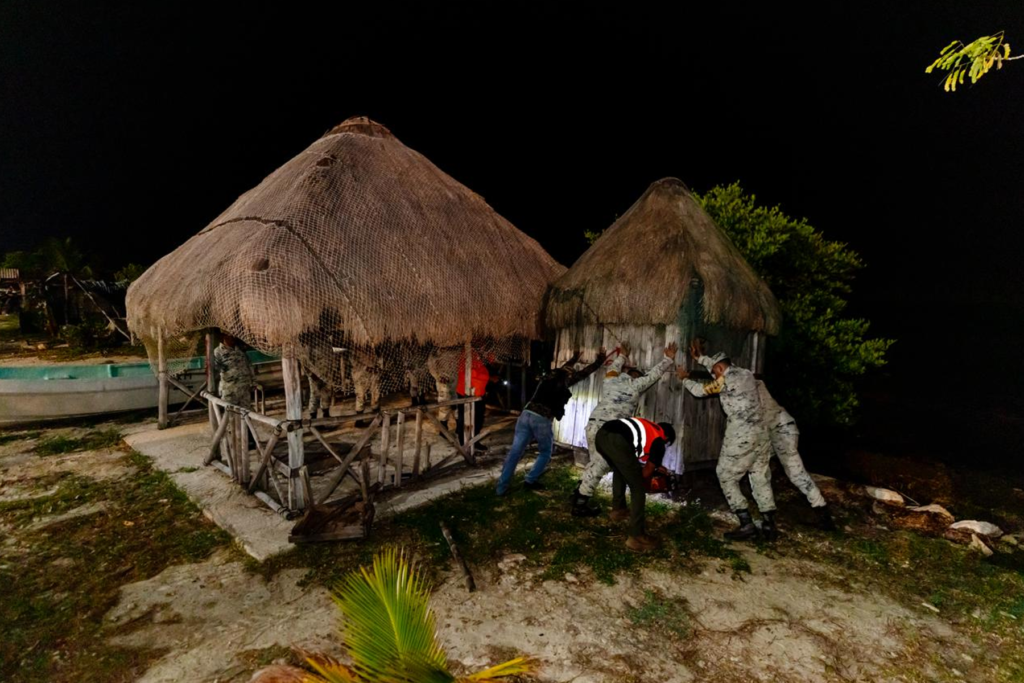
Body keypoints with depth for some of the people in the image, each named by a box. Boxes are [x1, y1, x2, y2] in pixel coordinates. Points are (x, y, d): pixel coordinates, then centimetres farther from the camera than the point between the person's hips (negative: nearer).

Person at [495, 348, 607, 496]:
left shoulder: (551, 377, 22)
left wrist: (574, 358, 59)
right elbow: (584, 373, 15)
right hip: (542, 419, -6)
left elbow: (564, 368, 42)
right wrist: (599, 361, 26)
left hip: (526, 414, 6)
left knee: (515, 452, 4)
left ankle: (502, 488, 5)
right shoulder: (564, 380, 5)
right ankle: (530, 481, 14)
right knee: (545, 452, 18)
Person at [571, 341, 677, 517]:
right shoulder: (635, 385, 4)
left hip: (593, 424, 7)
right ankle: (580, 505, 4)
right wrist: (669, 358, 22)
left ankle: (578, 494, 29)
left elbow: (614, 368, 41)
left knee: (596, 462, 22)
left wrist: (622, 356, 57)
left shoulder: (610, 380, 19)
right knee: (600, 466, 0)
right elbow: (654, 373, 11)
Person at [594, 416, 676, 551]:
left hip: (601, 434, 7)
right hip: (618, 442, -7)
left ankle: (618, 509, 46)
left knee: (619, 471, 36)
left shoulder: (645, 427, 39)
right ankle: (637, 537, 14)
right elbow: (646, 473, 26)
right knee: (638, 490, 11)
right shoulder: (659, 441, 21)